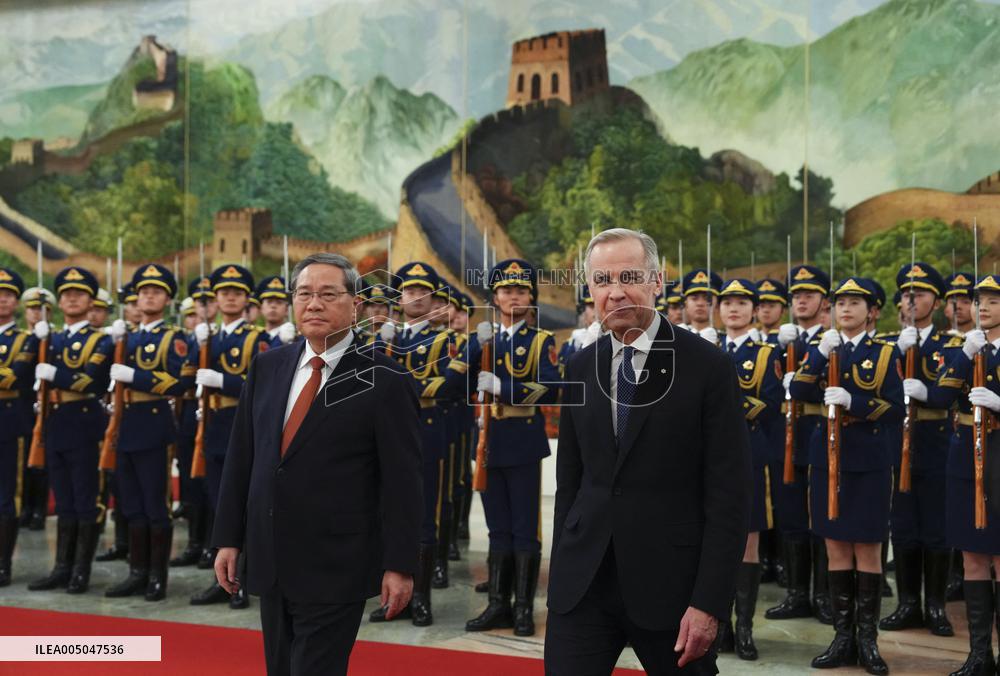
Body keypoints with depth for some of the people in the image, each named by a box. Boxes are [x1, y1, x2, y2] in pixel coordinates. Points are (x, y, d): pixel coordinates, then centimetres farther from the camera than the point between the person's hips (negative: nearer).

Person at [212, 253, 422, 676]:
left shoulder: (383, 382, -10)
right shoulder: (267, 367, 6)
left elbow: (402, 482, -10)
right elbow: (240, 458, 10)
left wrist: (399, 565, -11)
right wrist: (228, 539, 8)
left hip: (335, 570, -5)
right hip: (270, 563, 6)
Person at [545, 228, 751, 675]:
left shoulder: (707, 367, -8)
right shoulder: (581, 369, 7)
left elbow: (729, 497, -9)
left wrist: (709, 602, -13)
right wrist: (561, 575, 10)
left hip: (669, 585, -3)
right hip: (582, 584, 3)